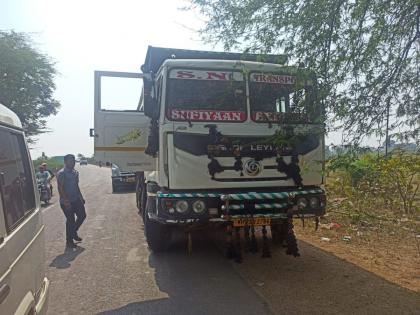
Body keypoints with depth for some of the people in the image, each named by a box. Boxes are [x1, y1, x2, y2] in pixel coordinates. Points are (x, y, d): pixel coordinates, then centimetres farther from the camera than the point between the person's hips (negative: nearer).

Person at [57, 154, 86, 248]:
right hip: (66, 202, -7)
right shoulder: (61, 173, -14)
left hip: (76, 199, 8)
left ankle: (74, 232, 30)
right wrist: (66, 201, -25)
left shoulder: (75, 172, 11)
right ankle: (69, 241, 16)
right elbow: (60, 188, -19)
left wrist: (81, 198, 17)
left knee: (82, 215, 8)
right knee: (70, 220, 0)